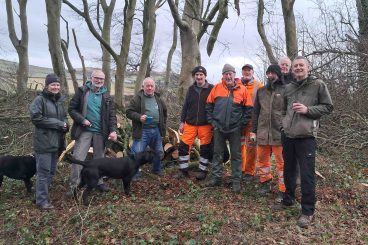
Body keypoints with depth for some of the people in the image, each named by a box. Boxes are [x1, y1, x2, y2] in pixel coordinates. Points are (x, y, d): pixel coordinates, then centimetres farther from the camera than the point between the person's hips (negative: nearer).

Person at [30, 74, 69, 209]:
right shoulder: (39, 100, -10)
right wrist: (58, 123, -18)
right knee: (44, 171, -4)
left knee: (51, 171, 15)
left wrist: (65, 124, -2)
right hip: (44, 141, -8)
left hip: (57, 141, 8)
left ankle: (43, 194, 29)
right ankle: (42, 200, 6)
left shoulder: (60, 100, 12)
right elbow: (36, 118, -19)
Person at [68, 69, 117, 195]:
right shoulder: (82, 91, -2)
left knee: (99, 158, 13)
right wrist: (82, 120, -16)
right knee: (78, 157, -5)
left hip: (100, 132, 3)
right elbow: (72, 108, -3)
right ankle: (74, 185, 5)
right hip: (84, 130, -2)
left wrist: (113, 130, -11)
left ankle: (99, 182, 29)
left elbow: (112, 114, 1)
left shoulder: (107, 96, 5)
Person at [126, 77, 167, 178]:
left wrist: (163, 125, 17)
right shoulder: (137, 98, -6)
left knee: (159, 152, 18)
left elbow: (164, 112, 24)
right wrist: (139, 117, -24)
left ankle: (156, 169, 41)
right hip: (142, 131, -5)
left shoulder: (158, 99, 11)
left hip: (156, 130, 6)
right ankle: (134, 173, 11)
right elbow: (129, 111, -8)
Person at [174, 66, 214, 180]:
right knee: (183, 146, 2)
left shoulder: (211, 89, -3)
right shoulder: (191, 89, 8)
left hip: (205, 125, -3)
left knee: (205, 149, 6)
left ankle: (203, 171, 21)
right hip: (190, 123, 4)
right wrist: (182, 122, 9)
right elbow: (185, 106, 12)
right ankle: (183, 170, 17)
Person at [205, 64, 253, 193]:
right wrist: (211, 120, 2)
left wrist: (242, 123, -5)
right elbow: (209, 105, 8)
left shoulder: (242, 89, -3)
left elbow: (248, 108, 0)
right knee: (217, 153, 10)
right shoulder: (217, 88, 1)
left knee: (236, 155, 6)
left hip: (235, 128, -1)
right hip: (219, 127, 2)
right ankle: (215, 178, 22)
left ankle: (236, 181, 16)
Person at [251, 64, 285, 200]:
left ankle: (283, 190, 11)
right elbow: (256, 112, 15)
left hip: (280, 133, -4)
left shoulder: (285, 90, 0)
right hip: (262, 132, 4)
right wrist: (253, 131, 11)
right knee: (262, 160, 13)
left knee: (281, 162, 1)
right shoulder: (261, 91, 13)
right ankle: (265, 183, 31)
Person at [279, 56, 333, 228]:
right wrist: (283, 124, 13)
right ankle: (288, 199, 34)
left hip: (306, 137, -5)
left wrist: (307, 110, -14)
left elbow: (328, 107, 0)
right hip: (288, 136, 5)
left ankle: (307, 211, 10)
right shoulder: (288, 88, 13)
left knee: (307, 175, -3)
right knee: (288, 170, 16)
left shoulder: (318, 85, 0)